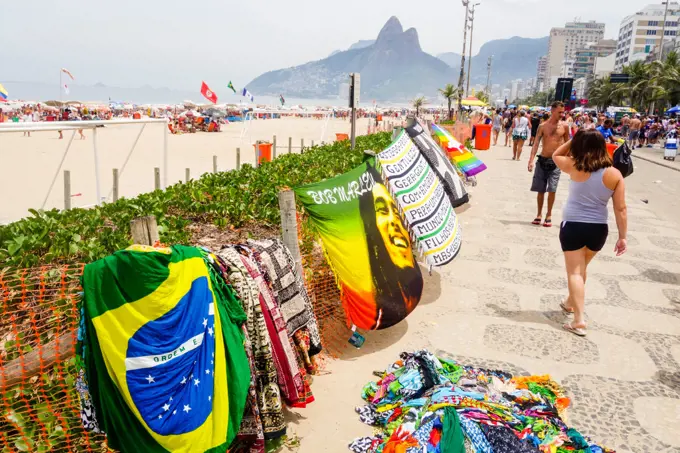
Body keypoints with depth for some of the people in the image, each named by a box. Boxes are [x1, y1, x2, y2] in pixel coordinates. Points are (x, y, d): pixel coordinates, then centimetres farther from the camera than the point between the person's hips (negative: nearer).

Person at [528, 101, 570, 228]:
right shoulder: (543, 126, 0)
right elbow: (536, 144, -4)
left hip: (555, 162, -1)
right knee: (540, 190, 7)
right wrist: (531, 160, -14)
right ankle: (539, 214, 21)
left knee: (551, 190, -6)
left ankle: (549, 215, 9)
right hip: (542, 160, 1)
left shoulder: (564, 127, 1)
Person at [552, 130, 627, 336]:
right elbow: (620, 209, -5)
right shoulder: (615, 174, -6)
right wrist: (622, 237, 1)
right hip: (598, 229, 4)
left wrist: (574, 140, 6)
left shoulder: (574, 167, -11)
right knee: (581, 268, 24)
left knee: (574, 271, 1)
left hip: (573, 226, -3)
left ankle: (579, 321, -6)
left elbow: (556, 155, 11)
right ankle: (570, 303, 43)